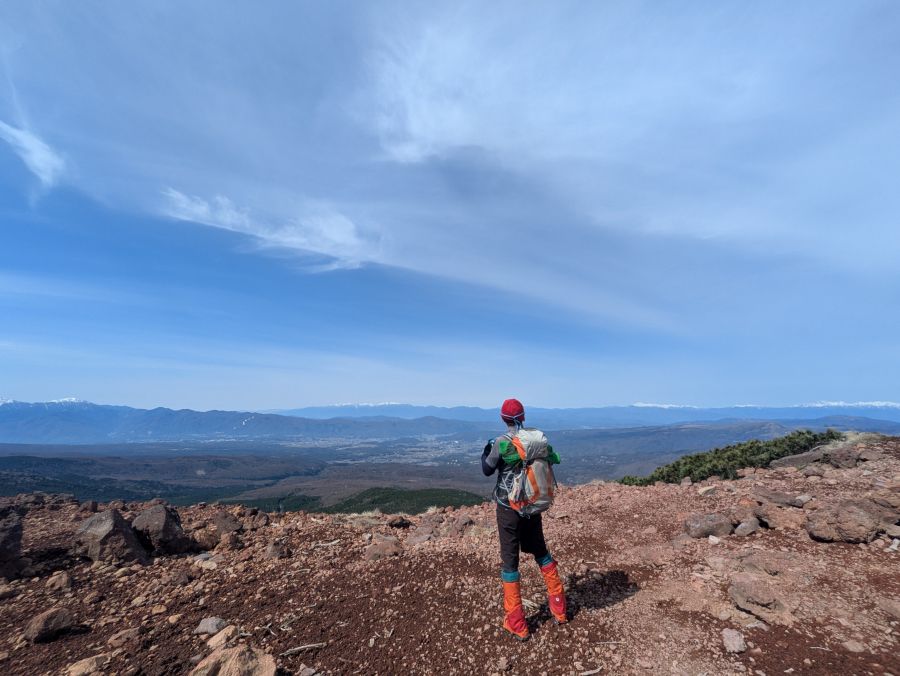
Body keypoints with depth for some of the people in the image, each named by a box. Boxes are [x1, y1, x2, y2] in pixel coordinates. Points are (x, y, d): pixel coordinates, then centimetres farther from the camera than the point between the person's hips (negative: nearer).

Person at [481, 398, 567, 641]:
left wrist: (486, 450, 9)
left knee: (509, 560, 9)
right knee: (540, 551, 24)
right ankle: (559, 609, 34)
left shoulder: (501, 442, -19)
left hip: (509, 507, -4)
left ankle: (517, 624, 18)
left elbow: (487, 470, -6)